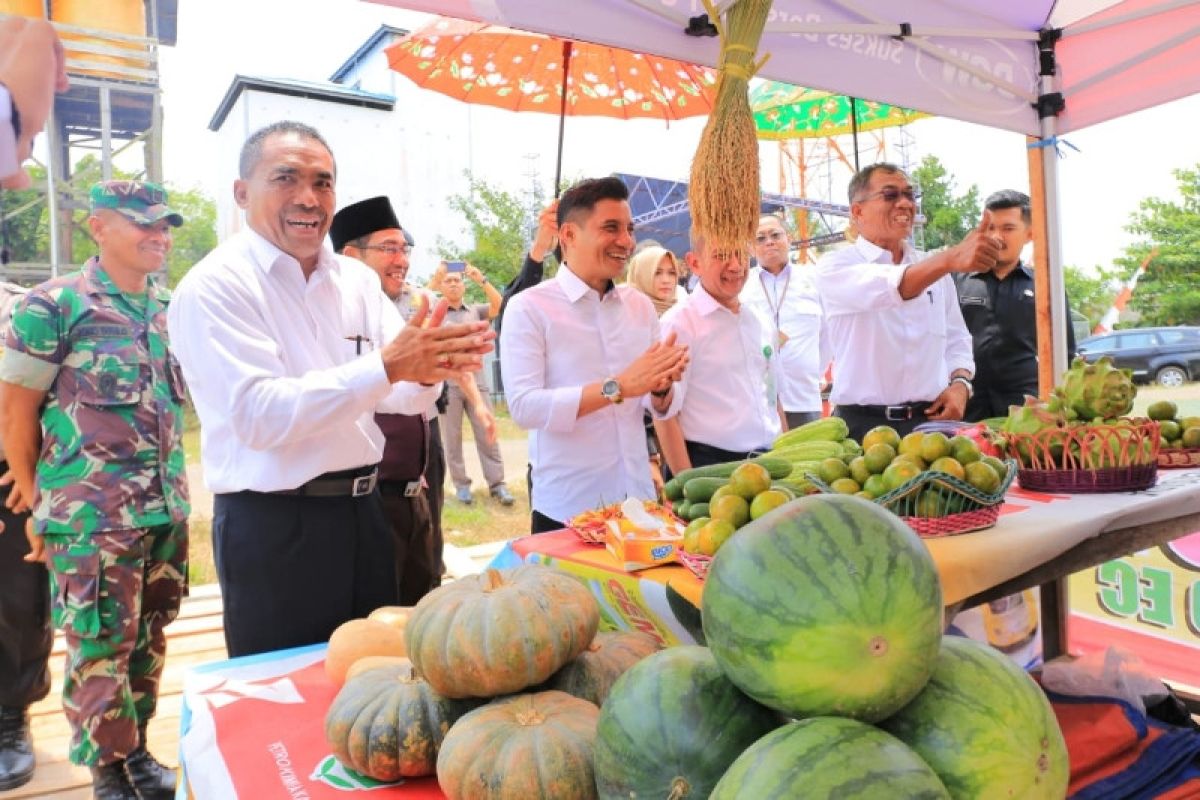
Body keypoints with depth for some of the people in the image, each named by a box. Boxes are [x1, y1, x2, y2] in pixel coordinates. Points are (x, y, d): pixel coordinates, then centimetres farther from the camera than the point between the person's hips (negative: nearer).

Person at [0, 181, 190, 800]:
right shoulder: (53, 305, -7)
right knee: (100, 649, 3)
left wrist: (172, 489, 11)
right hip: (92, 516, -5)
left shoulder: (169, 308, 9)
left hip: (167, 510, 5)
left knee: (148, 641, 14)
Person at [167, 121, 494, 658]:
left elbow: (398, 396, 0)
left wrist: (427, 370, -24)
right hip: (271, 528, -5)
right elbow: (258, 415, -23)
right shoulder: (213, 287, -11)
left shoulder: (358, 280, 7)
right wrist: (384, 367, -31)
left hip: (361, 514, 6)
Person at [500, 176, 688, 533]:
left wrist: (662, 386, -14)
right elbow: (524, 406, -20)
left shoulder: (640, 305, 6)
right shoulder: (529, 308, -9)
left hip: (637, 498, 5)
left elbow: (659, 405, 8)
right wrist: (618, 386, -26)